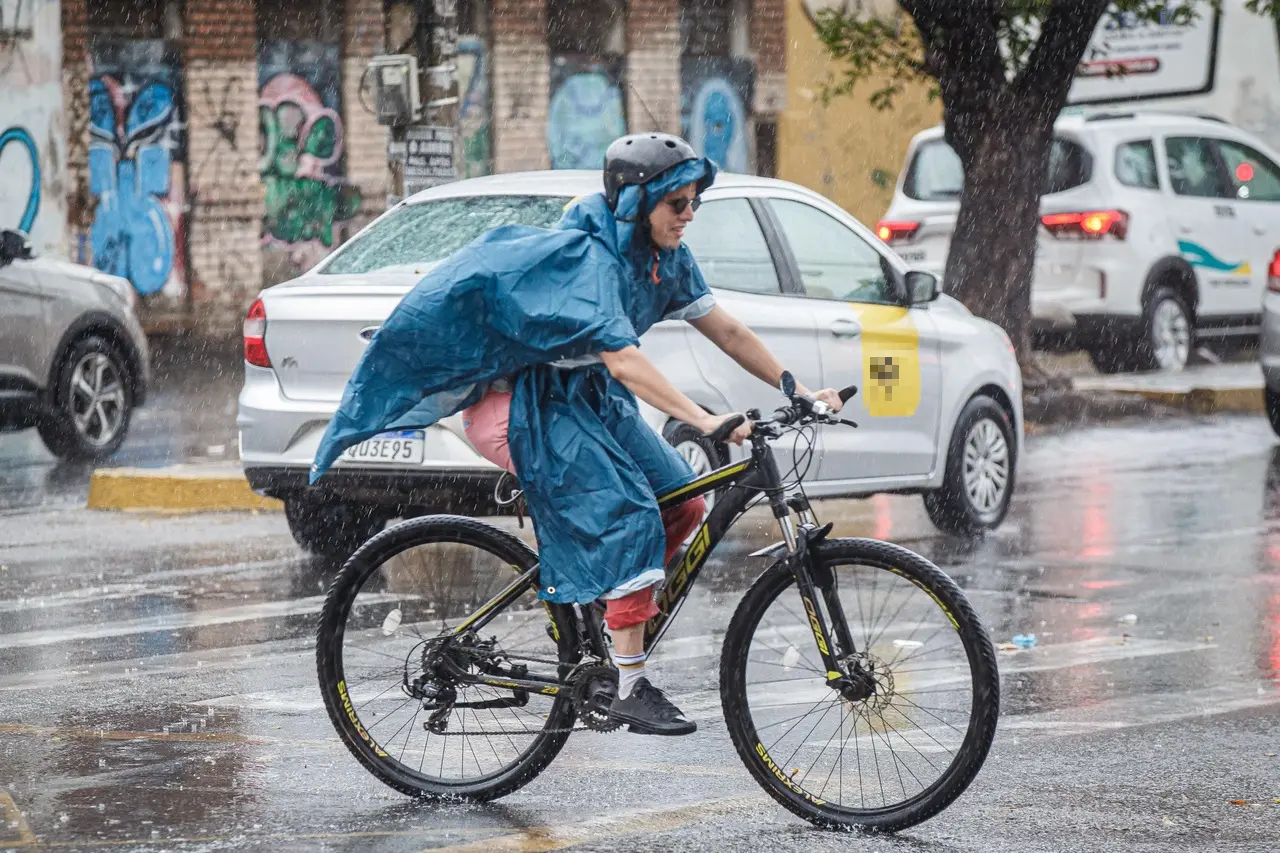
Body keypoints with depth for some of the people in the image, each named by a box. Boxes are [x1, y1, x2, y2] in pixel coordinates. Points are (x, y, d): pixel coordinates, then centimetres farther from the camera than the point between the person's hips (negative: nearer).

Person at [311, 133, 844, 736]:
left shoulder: (666, 259, 0)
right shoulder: (591, 257, -27)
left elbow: (728, 333, 5)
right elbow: (623, 359, -37)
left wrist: (799, 393, -3)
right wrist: (704, 420, -45)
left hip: (587, 394, 9)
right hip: (527, 403, -9)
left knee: (684, 502, -4)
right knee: (627, 517, -21)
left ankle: (614, 613, 11)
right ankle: (631, 689, -19)